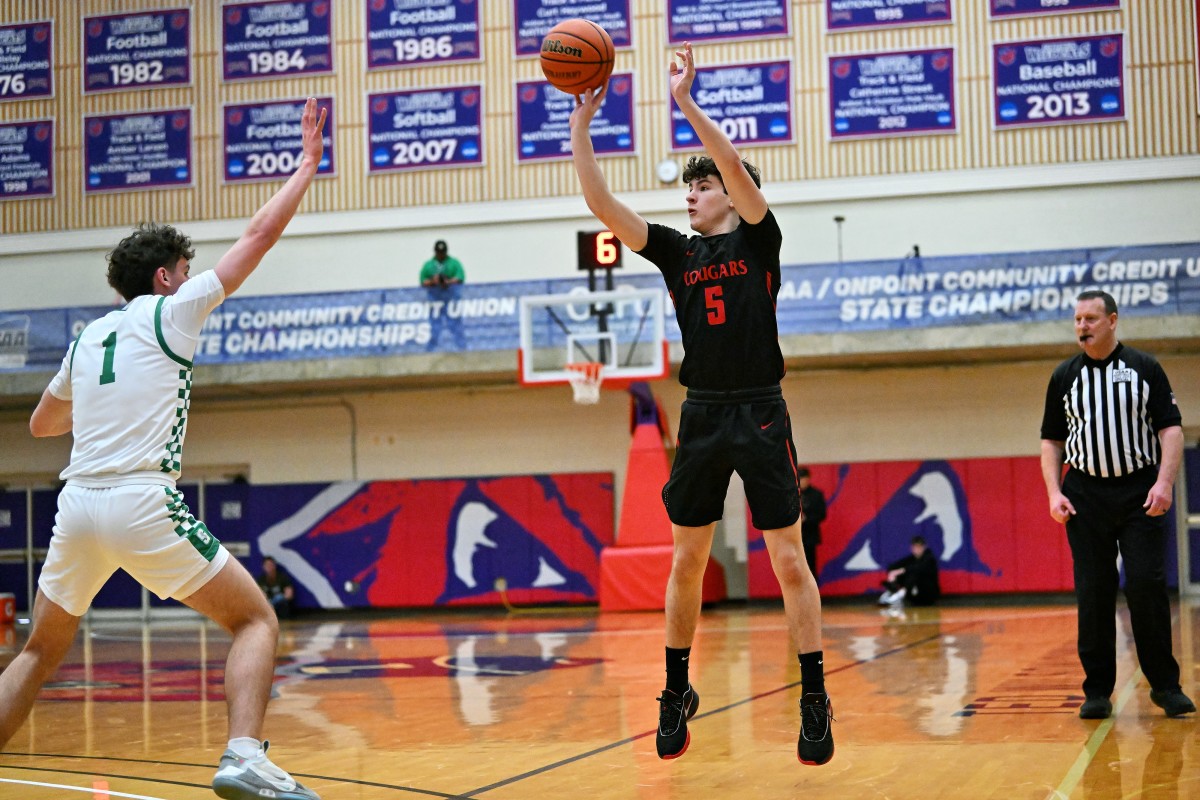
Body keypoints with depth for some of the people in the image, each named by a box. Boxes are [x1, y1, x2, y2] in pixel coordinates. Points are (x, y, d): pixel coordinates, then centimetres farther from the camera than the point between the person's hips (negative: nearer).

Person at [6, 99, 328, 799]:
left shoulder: (90, 337, 20)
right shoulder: (170, 312, 4)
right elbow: (260, 237, 7)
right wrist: (307, 165, 17)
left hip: (79, 502, 6)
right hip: (144, 503, -6)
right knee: (256, 621, 3)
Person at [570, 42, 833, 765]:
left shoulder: (759, 239, 1)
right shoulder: (677, 252, 11)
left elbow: (739, 171, -17)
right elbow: (603, 204, 4)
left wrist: (685, 102, -19)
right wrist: (581, 123, -3)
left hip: (761, 415, -4)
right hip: (702, 416, 4)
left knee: (789, 561, -2)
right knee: (687, 562, 8)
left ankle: (815, 701, 4)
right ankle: (677, 693, 19)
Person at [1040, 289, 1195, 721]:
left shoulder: (1144, 368, 4)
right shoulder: (1064, 376, 9)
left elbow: (1170, 428, 0)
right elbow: (1051, 441, 12)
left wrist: (1164, 482, -12)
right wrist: (1054, 492, 0)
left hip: (1140, 494, -2)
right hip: (1085, 497, 2)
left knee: (1147, 584, -8)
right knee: (1093, 594, 1)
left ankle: (1165, 685, 3)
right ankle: (1097, 690, 7)